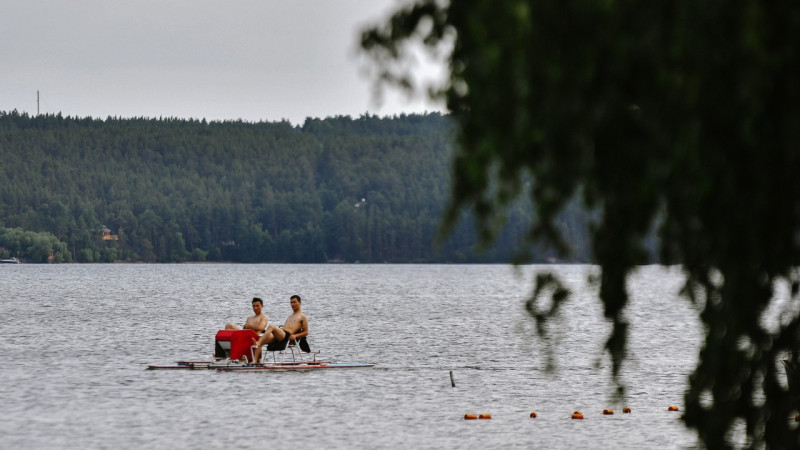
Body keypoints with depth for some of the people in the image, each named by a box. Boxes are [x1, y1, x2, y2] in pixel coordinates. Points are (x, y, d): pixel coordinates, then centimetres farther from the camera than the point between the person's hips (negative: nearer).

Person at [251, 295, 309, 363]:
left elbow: (306, 332, 7)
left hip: (287, 335, -7)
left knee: (271, 327, -35)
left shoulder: (303, 317, 15)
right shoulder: (290, 317, 38)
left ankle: (257, 343, -48)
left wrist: (295, 335, -10)